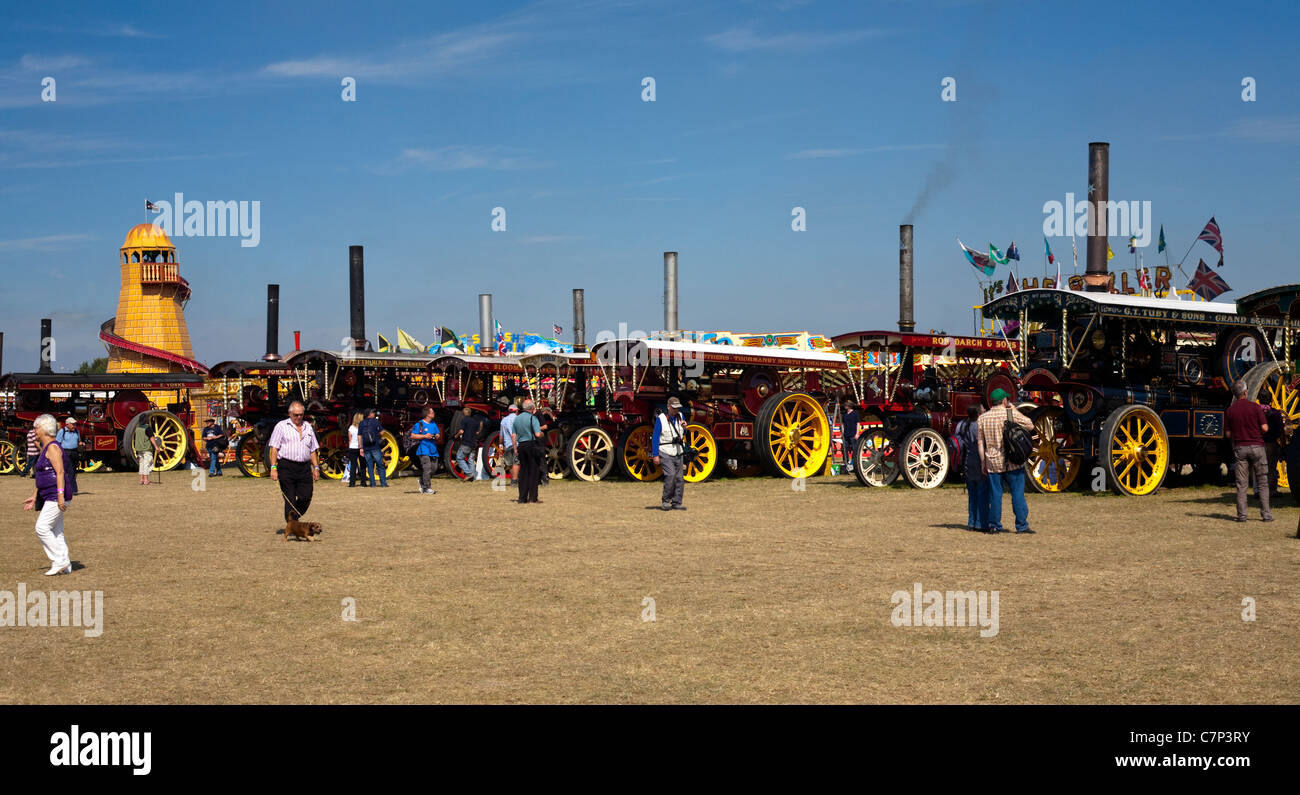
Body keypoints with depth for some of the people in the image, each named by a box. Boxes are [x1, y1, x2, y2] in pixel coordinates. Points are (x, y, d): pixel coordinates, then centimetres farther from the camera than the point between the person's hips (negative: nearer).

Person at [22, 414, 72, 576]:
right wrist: (34, 497, 24)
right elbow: (41, 477, 24)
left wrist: (60, 495, -27)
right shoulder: (44, 448, 19)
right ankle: (65, 566, 11)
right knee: (55, 531, 9)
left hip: (56, 496, -10)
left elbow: (60, 472, -21)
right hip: (48, 496, 10)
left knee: (42, 528, -12)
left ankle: (60, 561, -7)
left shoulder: (53, 447, -13)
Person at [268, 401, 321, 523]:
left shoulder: (308, 427, 18)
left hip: (305, 468, 4)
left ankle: (294, 518, 19)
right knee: (290, 500, -3)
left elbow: (313, 450, 21)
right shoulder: (281, 426, 5)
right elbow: (274, 448, -1)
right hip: (286, 467, -4)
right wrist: (273, 468, -10)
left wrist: (316, 468, 13)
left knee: (306, 498, -4)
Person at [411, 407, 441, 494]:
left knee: (434, 468, 7)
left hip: (433, 449, 7)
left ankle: (422, 481, 30)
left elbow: (438, 433, 25)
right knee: (427, 467, -15)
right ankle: (426, 488, -12)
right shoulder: (419, 424, -5)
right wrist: (424, 436, -16)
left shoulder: (433, 424, 15)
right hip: (424, 449, -7)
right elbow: (412, 435, -8)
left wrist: (437, 436, 0)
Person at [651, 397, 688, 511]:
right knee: (671, 474, -20)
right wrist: (655, 455, -11)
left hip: (678, 453, 6)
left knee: (680, 478, 1)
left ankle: (677, 503, 9)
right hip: (665, 452, -6)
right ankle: (665, 501, -10)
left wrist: (684, 427, -4)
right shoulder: (660, 419, -8)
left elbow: (684, 433, 20)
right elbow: (655, 437, -7)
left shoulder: (680, 416, 9)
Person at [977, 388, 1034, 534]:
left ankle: (994, 526, 9)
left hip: (993, 462, 3)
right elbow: (1030, 426, 2)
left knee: (995, 494, 8)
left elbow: (981, 443, 7)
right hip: (1012, 462, -3)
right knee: (1017, 493, 2)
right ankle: (1022, 525, 1)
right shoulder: (1011, 414, -7)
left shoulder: (982, 418, 5)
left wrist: (983, 462, 13)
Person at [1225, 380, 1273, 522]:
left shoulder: (1230, 410, 2)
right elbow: (1265, 428, -7)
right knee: (1262, 482, 5)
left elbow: (1228, 434, 5)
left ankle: (1241, 515, 0)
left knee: (1241, 484, 4)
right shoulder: (1255, 407, -5)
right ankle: (1266, 514, 3)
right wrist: (1255, 430, 13)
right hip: (1256, 446, -2)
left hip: (1239, 448, 2)